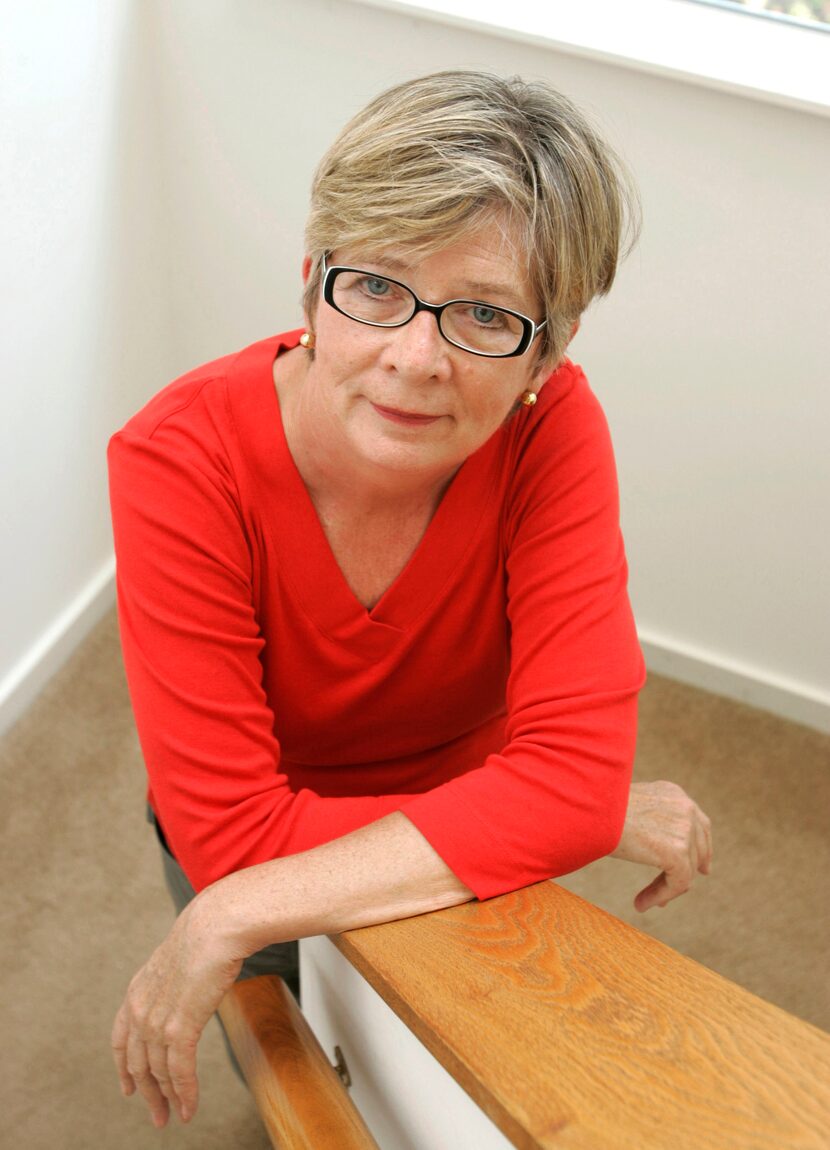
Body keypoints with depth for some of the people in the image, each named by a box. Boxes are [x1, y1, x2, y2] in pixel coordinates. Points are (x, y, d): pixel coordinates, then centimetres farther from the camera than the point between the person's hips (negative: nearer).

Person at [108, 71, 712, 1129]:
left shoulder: (553, 428, -30)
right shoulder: (181, 465, -35)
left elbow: (575, 774, -36)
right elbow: (231, 837, -36)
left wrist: (234, 918, -40)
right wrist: (569, 817, -35)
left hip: (468, 858, 2)